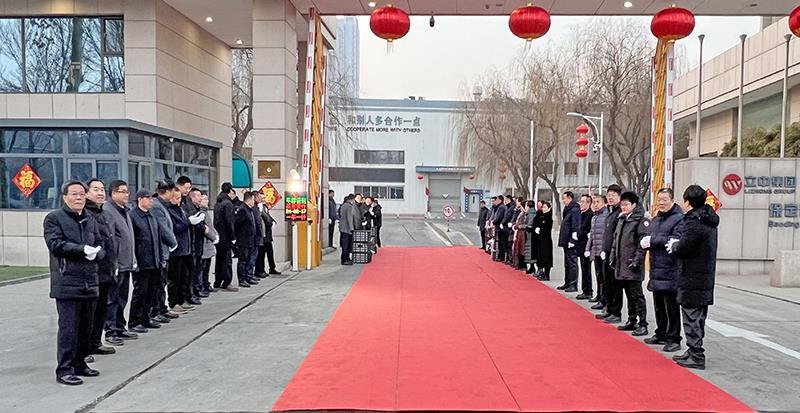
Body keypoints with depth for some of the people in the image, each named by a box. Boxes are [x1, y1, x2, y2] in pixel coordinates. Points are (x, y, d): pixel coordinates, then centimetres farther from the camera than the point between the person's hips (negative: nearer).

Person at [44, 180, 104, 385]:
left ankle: (79, 363, 25)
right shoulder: (54, 218, 0)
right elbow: (55, 244, -13)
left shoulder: (90, 220, 17)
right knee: (68, 328, -5)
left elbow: (100, 246, 14)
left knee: (86, 327, 12)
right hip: (67, 282, -6)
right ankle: (64, 370, 3)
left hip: (89, 282, 6)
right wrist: (83, 249, -17)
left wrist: (95, 252, -8)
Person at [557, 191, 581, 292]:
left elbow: (575, 227, -20)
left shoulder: (575, 210, -14)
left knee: (572, 263, -5)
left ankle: (573, 285, 0)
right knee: (567, 263, 16)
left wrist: (572, 240, -21)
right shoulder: (567, 210, 16)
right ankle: (568, 283, 25)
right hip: (566, 241, 10)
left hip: (571, 242, -10)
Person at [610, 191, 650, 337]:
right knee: (629, 295, 15)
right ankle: (632, 321, 24)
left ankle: (642, 324, 1)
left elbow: (643, 243, -15)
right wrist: (613, 257, 16)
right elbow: (615, 240, 21)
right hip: (621, 265, 8)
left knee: (636, 295, -5)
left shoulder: (641, 220, -9)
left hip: (633, 265, -8)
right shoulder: (621, 220, 16)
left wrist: (637, 261, -19)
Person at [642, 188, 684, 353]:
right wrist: (645, 242, 0)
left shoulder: (679, 219, -9)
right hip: (656, 268, 8)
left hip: (670, 270, -8)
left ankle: (673, 339, 6)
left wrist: (653, 240, -17)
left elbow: (676, 240, -21)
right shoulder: (656, 219, 18)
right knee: (659, 306, 16)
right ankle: (661, 334, 28)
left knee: (671, 307, -2)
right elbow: (648, 239, 23)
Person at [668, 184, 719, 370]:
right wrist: (678, 244, 8)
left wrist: (674, 245, 0)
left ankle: (696, 356, 2)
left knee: (692, 318, -2)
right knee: (698, 318, 17)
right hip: (705, 278, 9)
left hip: (692, 280, -9)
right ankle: (694, 352, 27)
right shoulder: (709, 220, 12)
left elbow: (683, 248, -19)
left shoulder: (694, 222, -18)